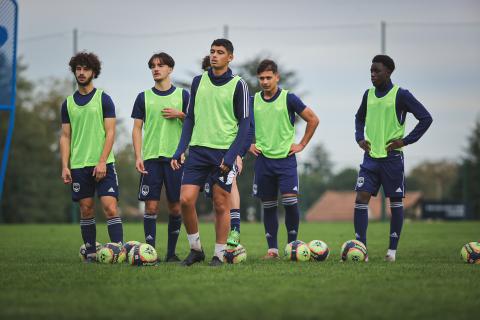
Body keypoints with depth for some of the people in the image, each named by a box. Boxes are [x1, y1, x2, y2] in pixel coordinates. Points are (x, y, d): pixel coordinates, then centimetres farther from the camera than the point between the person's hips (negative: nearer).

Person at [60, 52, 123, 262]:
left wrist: (102, 162, -13)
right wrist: (65, 166, 2)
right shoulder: (68, 103, 11)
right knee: (86, 210, 4)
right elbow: (65, 136, 12)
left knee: (110, 207, -11)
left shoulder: (103, 99, 1)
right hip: (78, 165, 3)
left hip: (103, 164, -3)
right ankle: (91, 252, 10)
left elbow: (110, 132, -4)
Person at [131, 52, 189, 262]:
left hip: (175, 157, 0)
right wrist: (138, 156, -4)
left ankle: (171, 252, 10)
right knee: (151, 205, -5)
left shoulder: (182, 95, 8)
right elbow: (137, 129, 7)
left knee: (175, 206, 1)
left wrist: (180, 115, -9)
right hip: (151, 158, 0)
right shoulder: (144, 97, 9)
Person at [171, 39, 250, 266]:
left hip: (224, 152, -3)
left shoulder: (238, 85, -2)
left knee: (221, 206, 1)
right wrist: (180, 151, 6)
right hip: (198, 150, 3)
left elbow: (244, 124, -3)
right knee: (186, 200, -6)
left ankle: (219, 254, 11)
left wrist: (230, 156, -12)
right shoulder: (198, 82, 10)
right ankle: (195, 249, 10)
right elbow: (190, 118, 15)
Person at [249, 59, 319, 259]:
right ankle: (272, 248, 10)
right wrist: (249, 144, 10)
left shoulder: (289, 98, -4)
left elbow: (313, 120, 3)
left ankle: (292, 244, 1)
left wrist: (302, 145, 0)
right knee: (268, 205, 4)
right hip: (263, 159, 3)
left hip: (285, 158, -3)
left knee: (290, 201, -12)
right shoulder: (254, 100, 5)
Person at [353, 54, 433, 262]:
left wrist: (406, 141, -12)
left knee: (396, 202, 5)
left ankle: (392, 250, 14)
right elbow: (359, 118, 27)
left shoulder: (401, 95, -8)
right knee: (361, 198, -7)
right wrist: (359, 138, 9)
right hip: (371, 157, 4)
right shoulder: (369, 95, 9)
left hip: (392, 157, -4)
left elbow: (426, 118, -9)